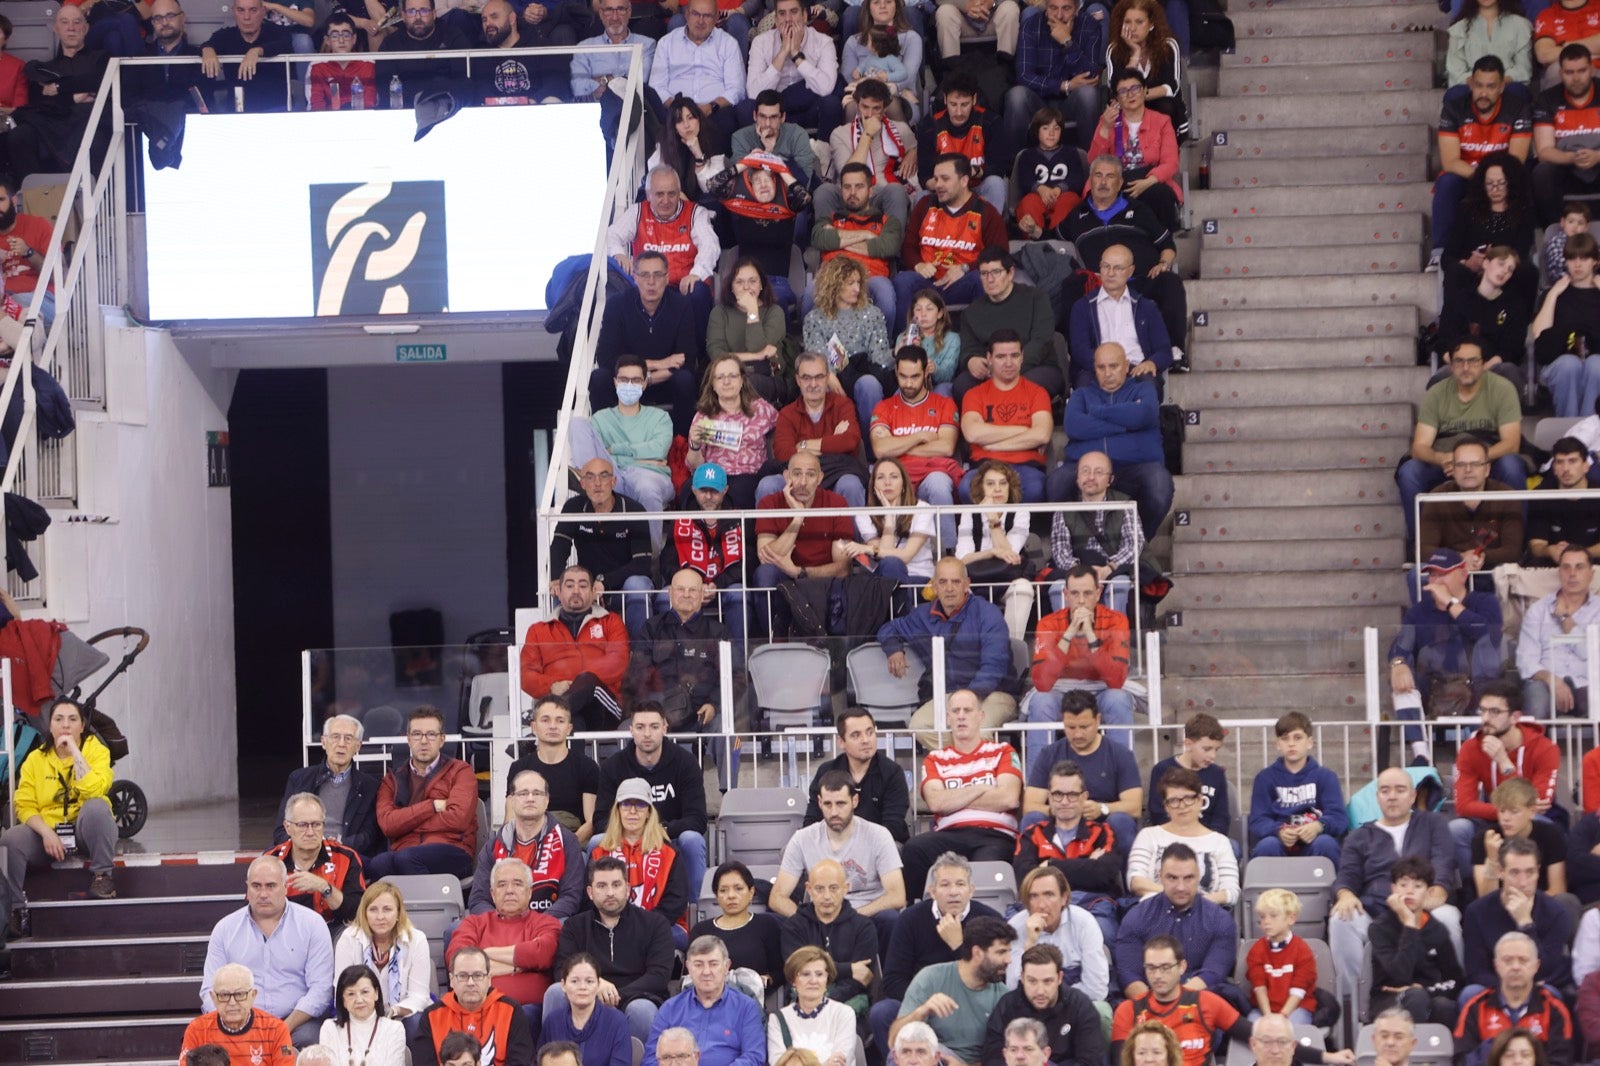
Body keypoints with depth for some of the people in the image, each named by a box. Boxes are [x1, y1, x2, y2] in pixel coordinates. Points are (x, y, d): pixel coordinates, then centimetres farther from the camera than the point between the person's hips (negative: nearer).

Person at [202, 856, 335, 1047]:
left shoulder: (312, 925, 6)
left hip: (296, 1023, -1)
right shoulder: (225, 929, 13)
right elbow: (210, 990, 9)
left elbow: (320, 989, -1)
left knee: (307, 1038, -35)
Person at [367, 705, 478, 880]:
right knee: (378, 864, -35)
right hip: (402, 851, 2)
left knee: (406, 858, -36)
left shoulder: (460, 772, 15)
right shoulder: (393, 779, 23)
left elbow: (458, 819, -4)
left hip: (452, 854, -2)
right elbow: (387, 824, 3)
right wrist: (433, 806, -2)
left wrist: (407, 822, 2)